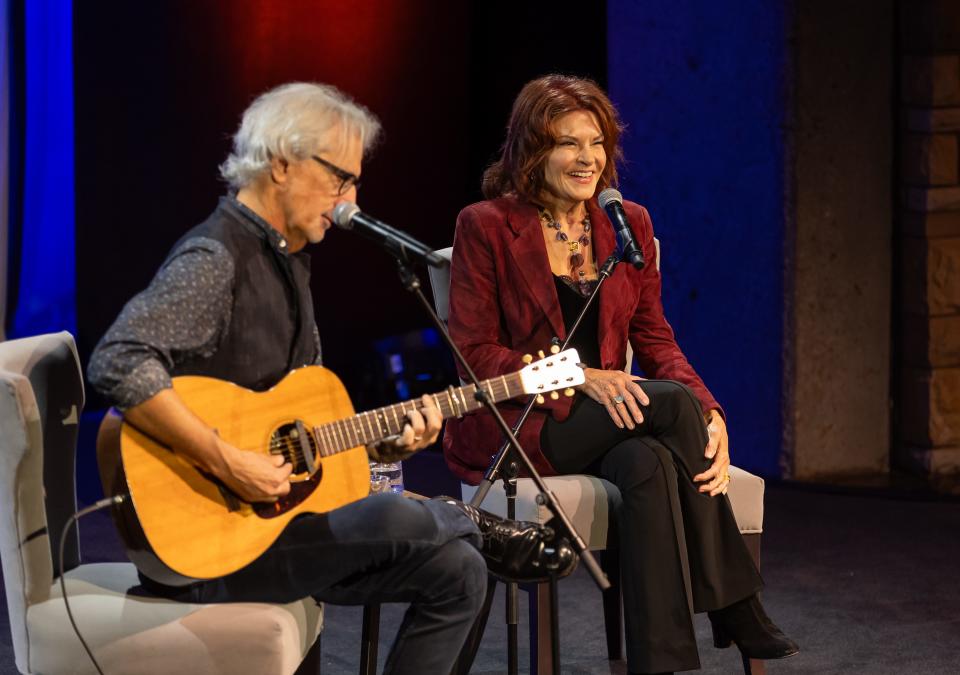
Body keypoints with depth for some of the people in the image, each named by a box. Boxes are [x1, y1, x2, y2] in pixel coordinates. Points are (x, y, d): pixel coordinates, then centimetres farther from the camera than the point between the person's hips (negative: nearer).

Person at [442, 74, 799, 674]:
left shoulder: (628, 225, 11)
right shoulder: (486, 227, -4)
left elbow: (655, 340, 9)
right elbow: (474, 353, -8)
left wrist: (712, 416, -12)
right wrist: (582, 378, -21)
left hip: (606, 420, 4)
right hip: (514, 428, -4)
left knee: (646, 462, -35)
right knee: (673, 401, -28)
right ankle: (737, 606, -22)